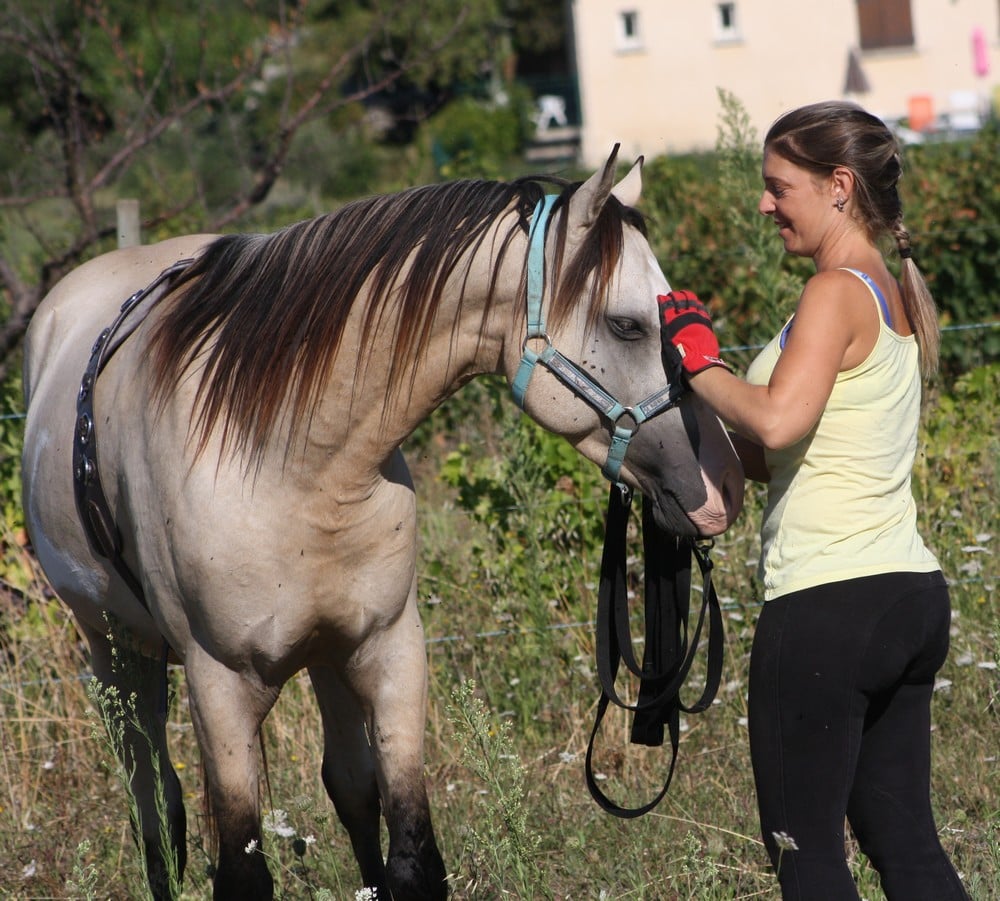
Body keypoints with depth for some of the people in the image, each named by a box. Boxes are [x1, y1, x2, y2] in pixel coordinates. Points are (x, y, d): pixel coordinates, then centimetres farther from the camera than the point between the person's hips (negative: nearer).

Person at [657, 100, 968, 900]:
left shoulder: (838, 294, -12)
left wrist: (697, 358, -13)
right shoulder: (898, 299, 15)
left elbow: (777, 421, -28)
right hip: (912, 595, 9)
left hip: (830, 603, -9)